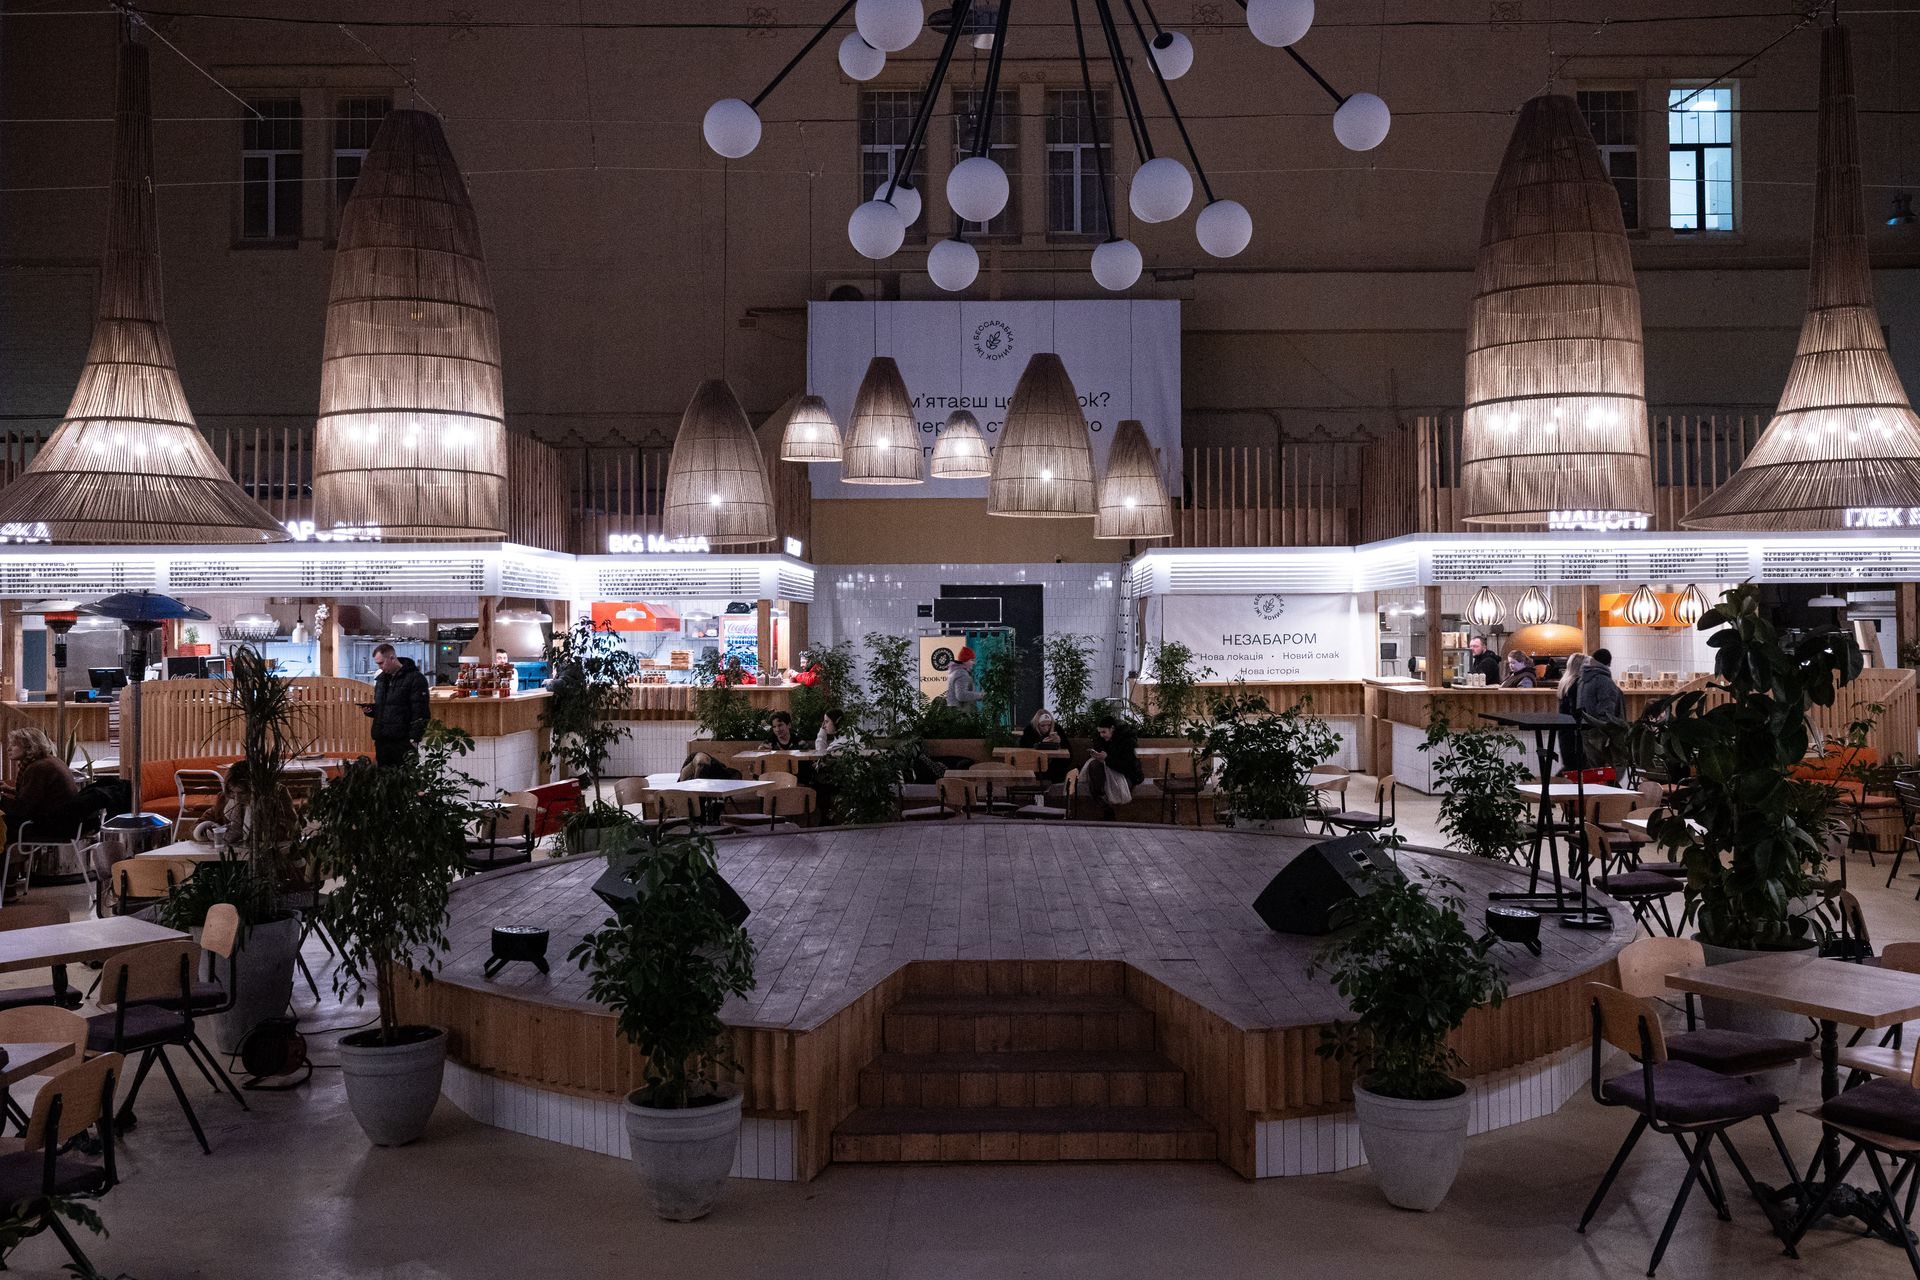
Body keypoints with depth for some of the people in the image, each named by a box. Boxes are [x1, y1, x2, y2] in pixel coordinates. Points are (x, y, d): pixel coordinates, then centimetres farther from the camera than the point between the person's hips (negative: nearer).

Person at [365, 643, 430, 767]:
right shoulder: (381, 679, 16)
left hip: (402, 742, -7)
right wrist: (370, 709, 6)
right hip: (381, 741, 7)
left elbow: (420, 714, -12)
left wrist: (414, 740, -17)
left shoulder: (415, 678, -7)